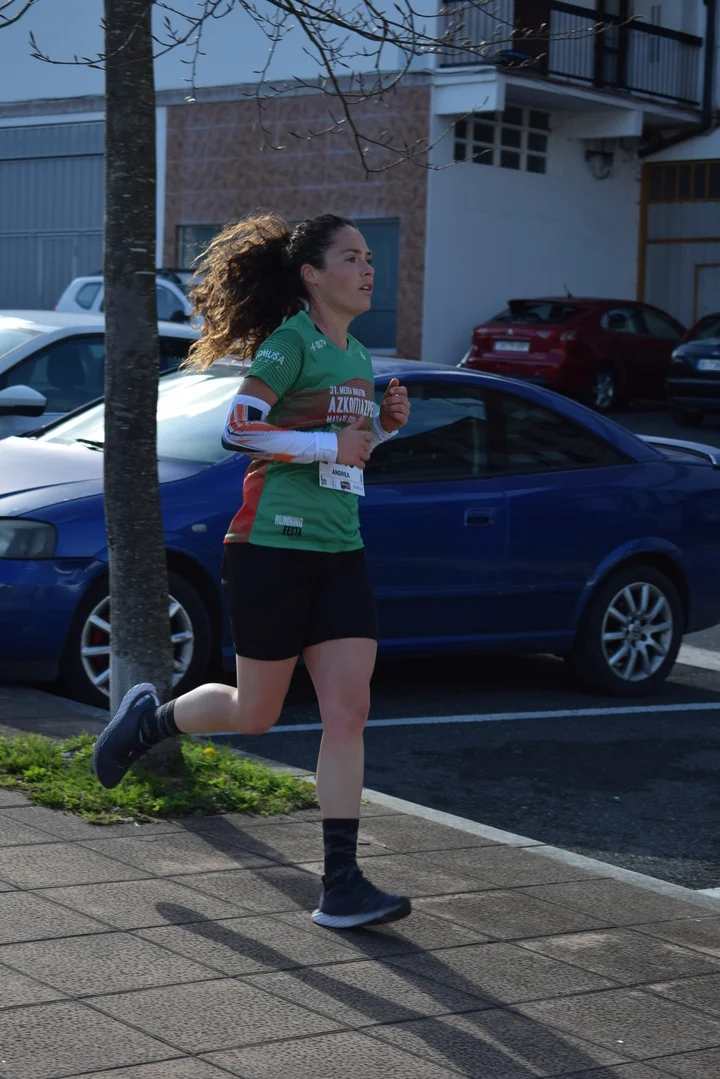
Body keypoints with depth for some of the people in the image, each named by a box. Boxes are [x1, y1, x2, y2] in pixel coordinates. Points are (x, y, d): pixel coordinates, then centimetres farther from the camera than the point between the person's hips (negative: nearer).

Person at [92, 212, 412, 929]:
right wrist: (331, 444, -20)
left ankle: (341, 886, -1)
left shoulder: (358, 358, 15)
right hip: (271, 549, -7)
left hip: (340, 555, 7)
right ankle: (149, 718, 36)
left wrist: (386, 423, 9)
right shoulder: (290, 341, -10)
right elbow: (237, 429, -21)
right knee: (255, 714, 6)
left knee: (348, 713, -4)